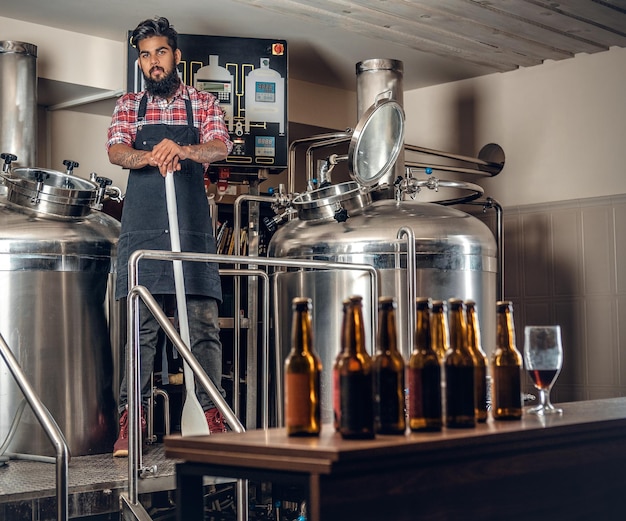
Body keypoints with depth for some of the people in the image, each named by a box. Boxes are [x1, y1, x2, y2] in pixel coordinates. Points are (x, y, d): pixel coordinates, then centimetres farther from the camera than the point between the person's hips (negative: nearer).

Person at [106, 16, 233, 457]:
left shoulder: (204, 103, 13)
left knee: (204, 323, -3)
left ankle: (213, 416, 1)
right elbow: (116, 151, -3)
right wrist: (150, 157, -27)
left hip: (193, 226, 0)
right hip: (142, 228, 1)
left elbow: (220, 147, -6)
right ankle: (131, 418, -1)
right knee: (142, 324, -2)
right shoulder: (129, 106, 15)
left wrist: (181, 149, -28)